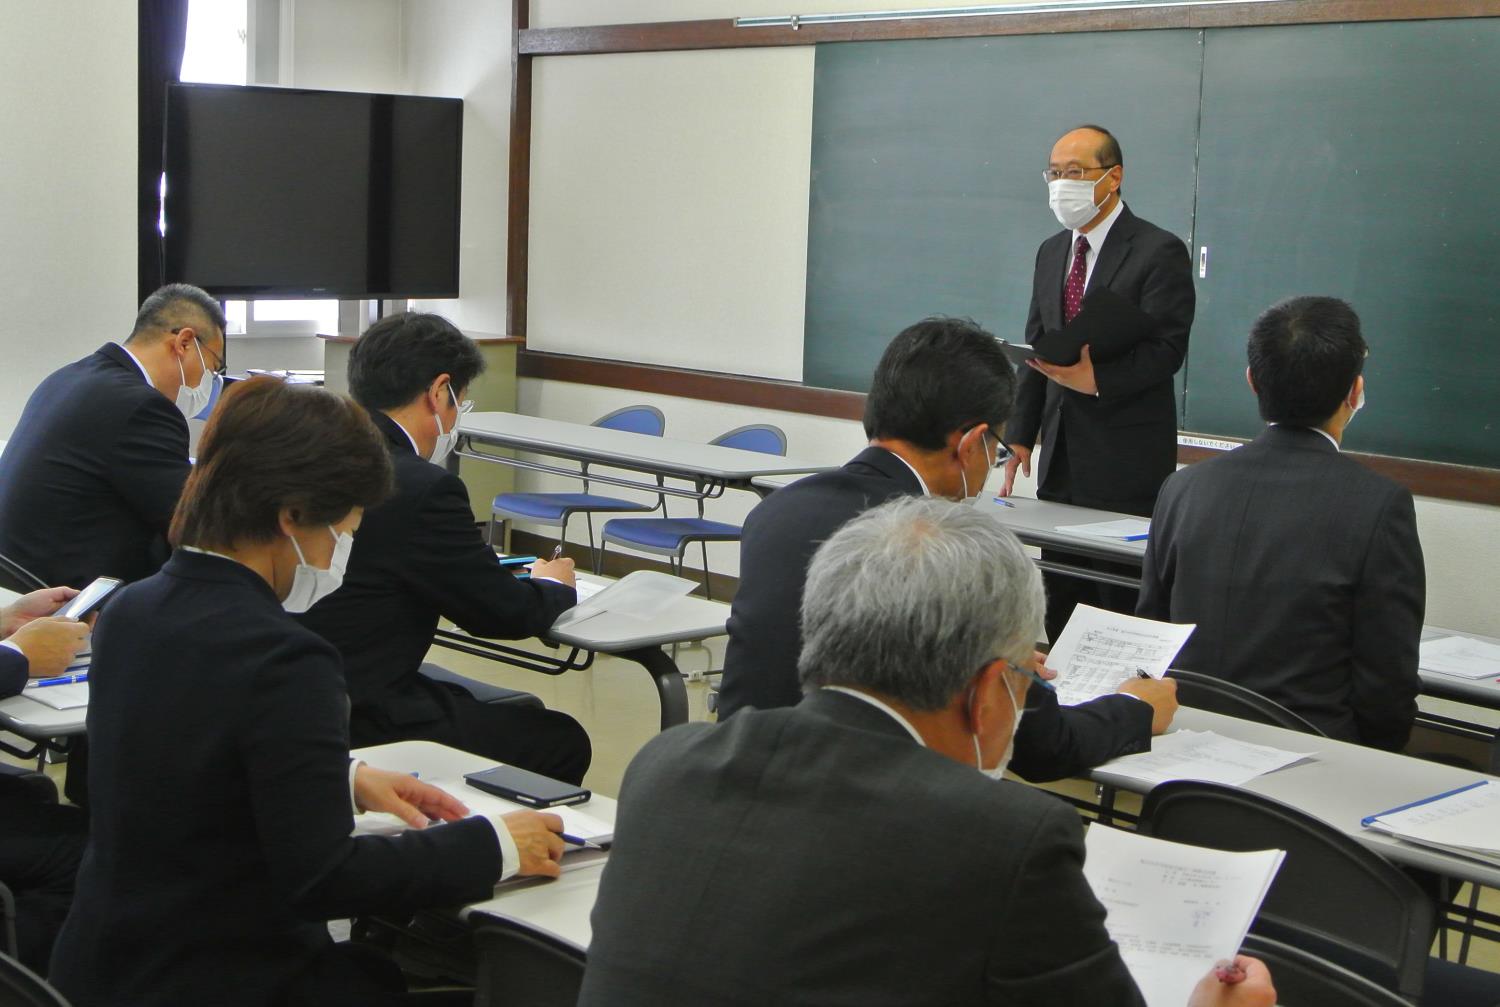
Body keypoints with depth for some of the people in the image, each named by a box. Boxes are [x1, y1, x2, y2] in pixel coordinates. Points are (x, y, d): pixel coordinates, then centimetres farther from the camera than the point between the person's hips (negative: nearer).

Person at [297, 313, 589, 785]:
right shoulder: (421, 487, -20)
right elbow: (503, 612, -10)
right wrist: (555, 586, 11)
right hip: (359, 723, -9)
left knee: (525, 712, 23)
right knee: (563, 742, 4)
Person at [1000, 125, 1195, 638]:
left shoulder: (1160, 251, -7)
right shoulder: (1052, 252, 15)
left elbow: (1165, 348, -15)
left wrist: (1098, 379, -29)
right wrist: (1020, 436, 9)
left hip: (1126, 462, -7)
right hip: (1061, 458, 7)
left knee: (1121, 607, -4)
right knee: (1059, 608, 10)